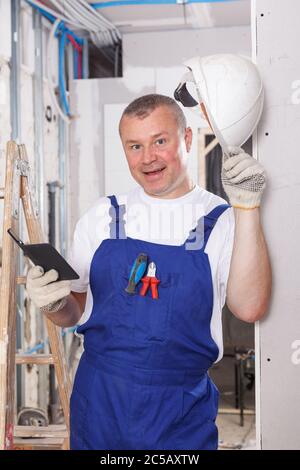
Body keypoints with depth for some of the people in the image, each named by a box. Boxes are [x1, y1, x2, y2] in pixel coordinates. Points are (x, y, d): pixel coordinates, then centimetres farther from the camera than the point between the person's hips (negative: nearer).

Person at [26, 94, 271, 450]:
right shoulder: (103, 217, 4)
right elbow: (76, 311, 10)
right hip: (99, 403, 2)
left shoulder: (221, 221, -2)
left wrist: (246, 208, -19)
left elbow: (249, 307, -17)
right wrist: (56, 305, -12)